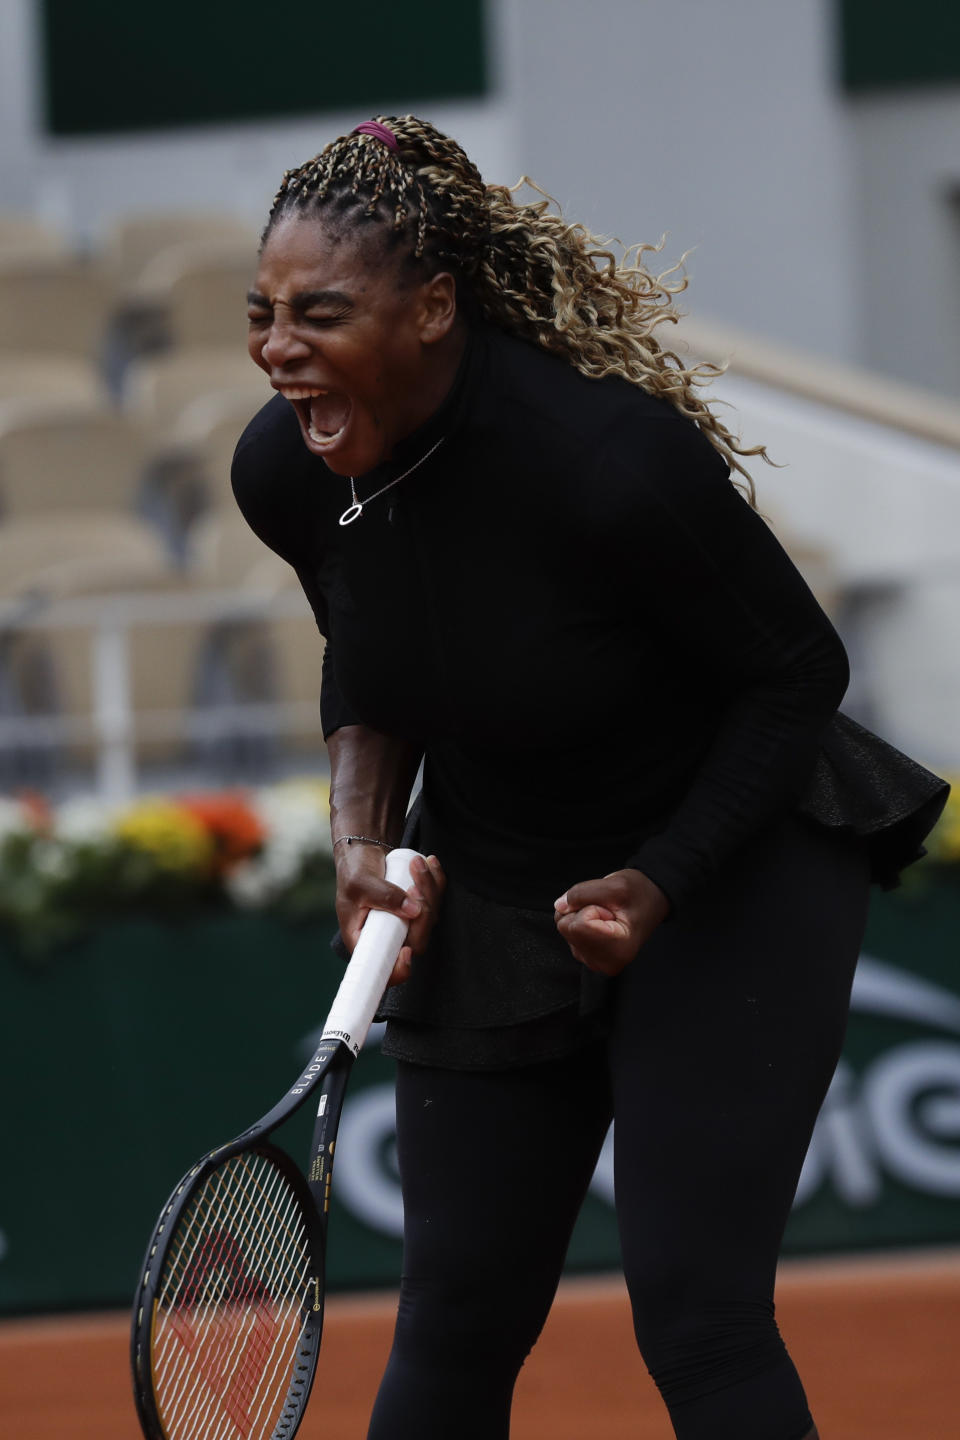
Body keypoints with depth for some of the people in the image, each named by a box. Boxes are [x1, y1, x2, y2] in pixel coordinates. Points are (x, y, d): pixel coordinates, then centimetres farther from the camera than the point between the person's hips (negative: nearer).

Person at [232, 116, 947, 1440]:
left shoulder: (617, 459, -31)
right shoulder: (282, 472, -13)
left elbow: (798, 672, -16)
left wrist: (660, 883, -23)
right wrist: (365, 836, -9)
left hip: (726, 877, -5)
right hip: (484, 905, 5)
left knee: (697, 1314, -11)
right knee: (456, 1324, 5)